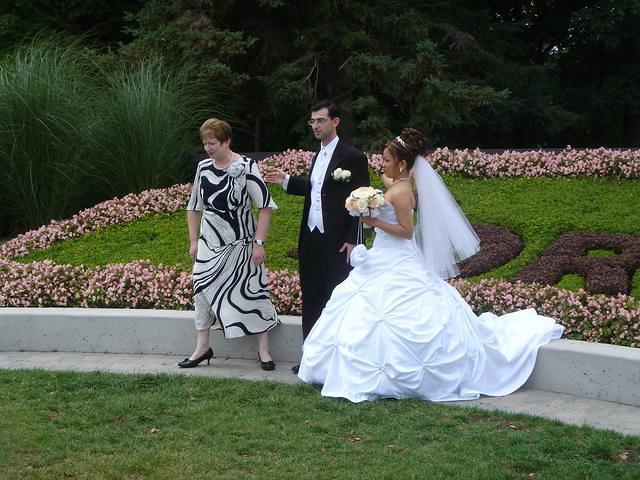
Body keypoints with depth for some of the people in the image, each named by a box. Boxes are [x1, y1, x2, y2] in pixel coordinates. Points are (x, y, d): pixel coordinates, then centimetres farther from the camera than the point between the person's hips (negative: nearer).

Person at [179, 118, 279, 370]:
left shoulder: (246, 167, -13)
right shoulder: (203, 167, 2)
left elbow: (265, 206, -11)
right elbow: (194, 207, 14)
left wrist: (259, 243, -15)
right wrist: (194, 240, 9)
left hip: (241, 243, -5)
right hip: (210, 243, 5)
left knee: (253, 292, 1)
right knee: (203, 291, 5)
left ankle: (263, 349, 13)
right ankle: (202, 347, 19)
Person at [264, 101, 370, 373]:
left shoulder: (353, 157, -10)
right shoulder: (318, 156, 16)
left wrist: (352, 241, -16)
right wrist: (287, 181, 13)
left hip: (337, 243, -8)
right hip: (311, 239, 8)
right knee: (311, 300, 11)